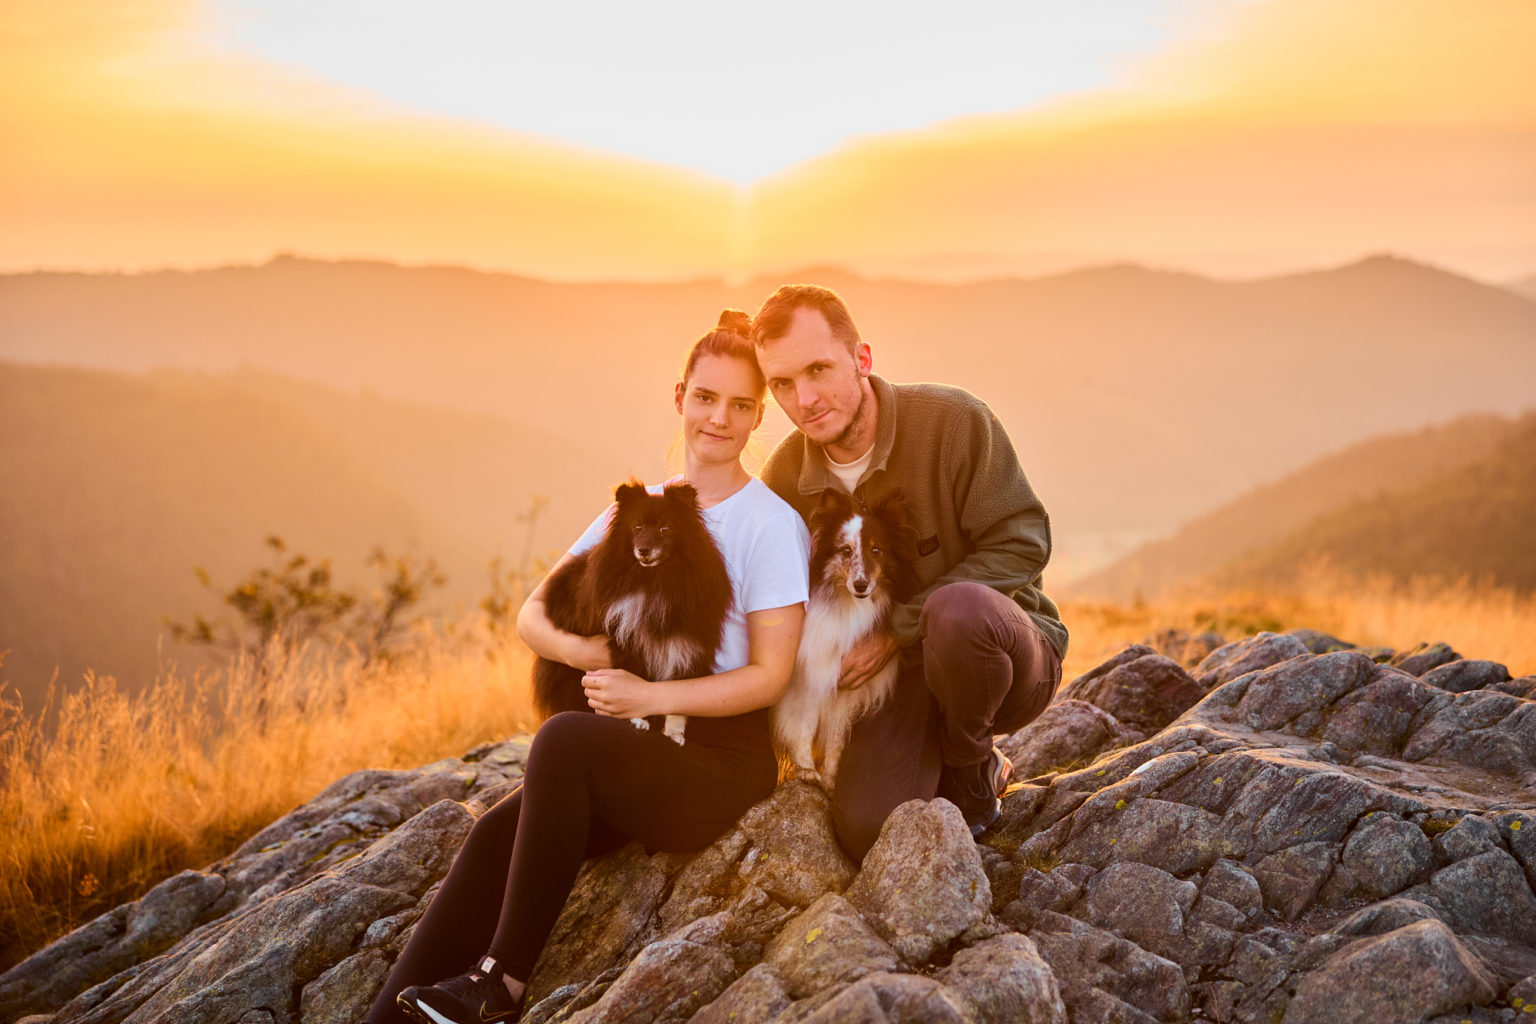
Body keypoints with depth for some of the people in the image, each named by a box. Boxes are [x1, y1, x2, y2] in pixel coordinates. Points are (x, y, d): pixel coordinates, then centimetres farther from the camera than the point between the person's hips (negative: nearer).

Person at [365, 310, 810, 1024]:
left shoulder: (772, 524, -4)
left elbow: (770, 675, -9)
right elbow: (532, 616, 11)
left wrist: (650, 696, -19)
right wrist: (578, 649, -12)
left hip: (725, 763, -5)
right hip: (638, 754, 5)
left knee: (565, 737, -31)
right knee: (498, 832, -21)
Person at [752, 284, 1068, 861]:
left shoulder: (951, 419, -16)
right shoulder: (784, 477, -2)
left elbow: (1021, 543, -17)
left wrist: (901, 628, -20)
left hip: (1005, 646, -3)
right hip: (904, 679, 3)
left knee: (959, 608, -40)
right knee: (868, 829, -23)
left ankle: (971, 769, -7)